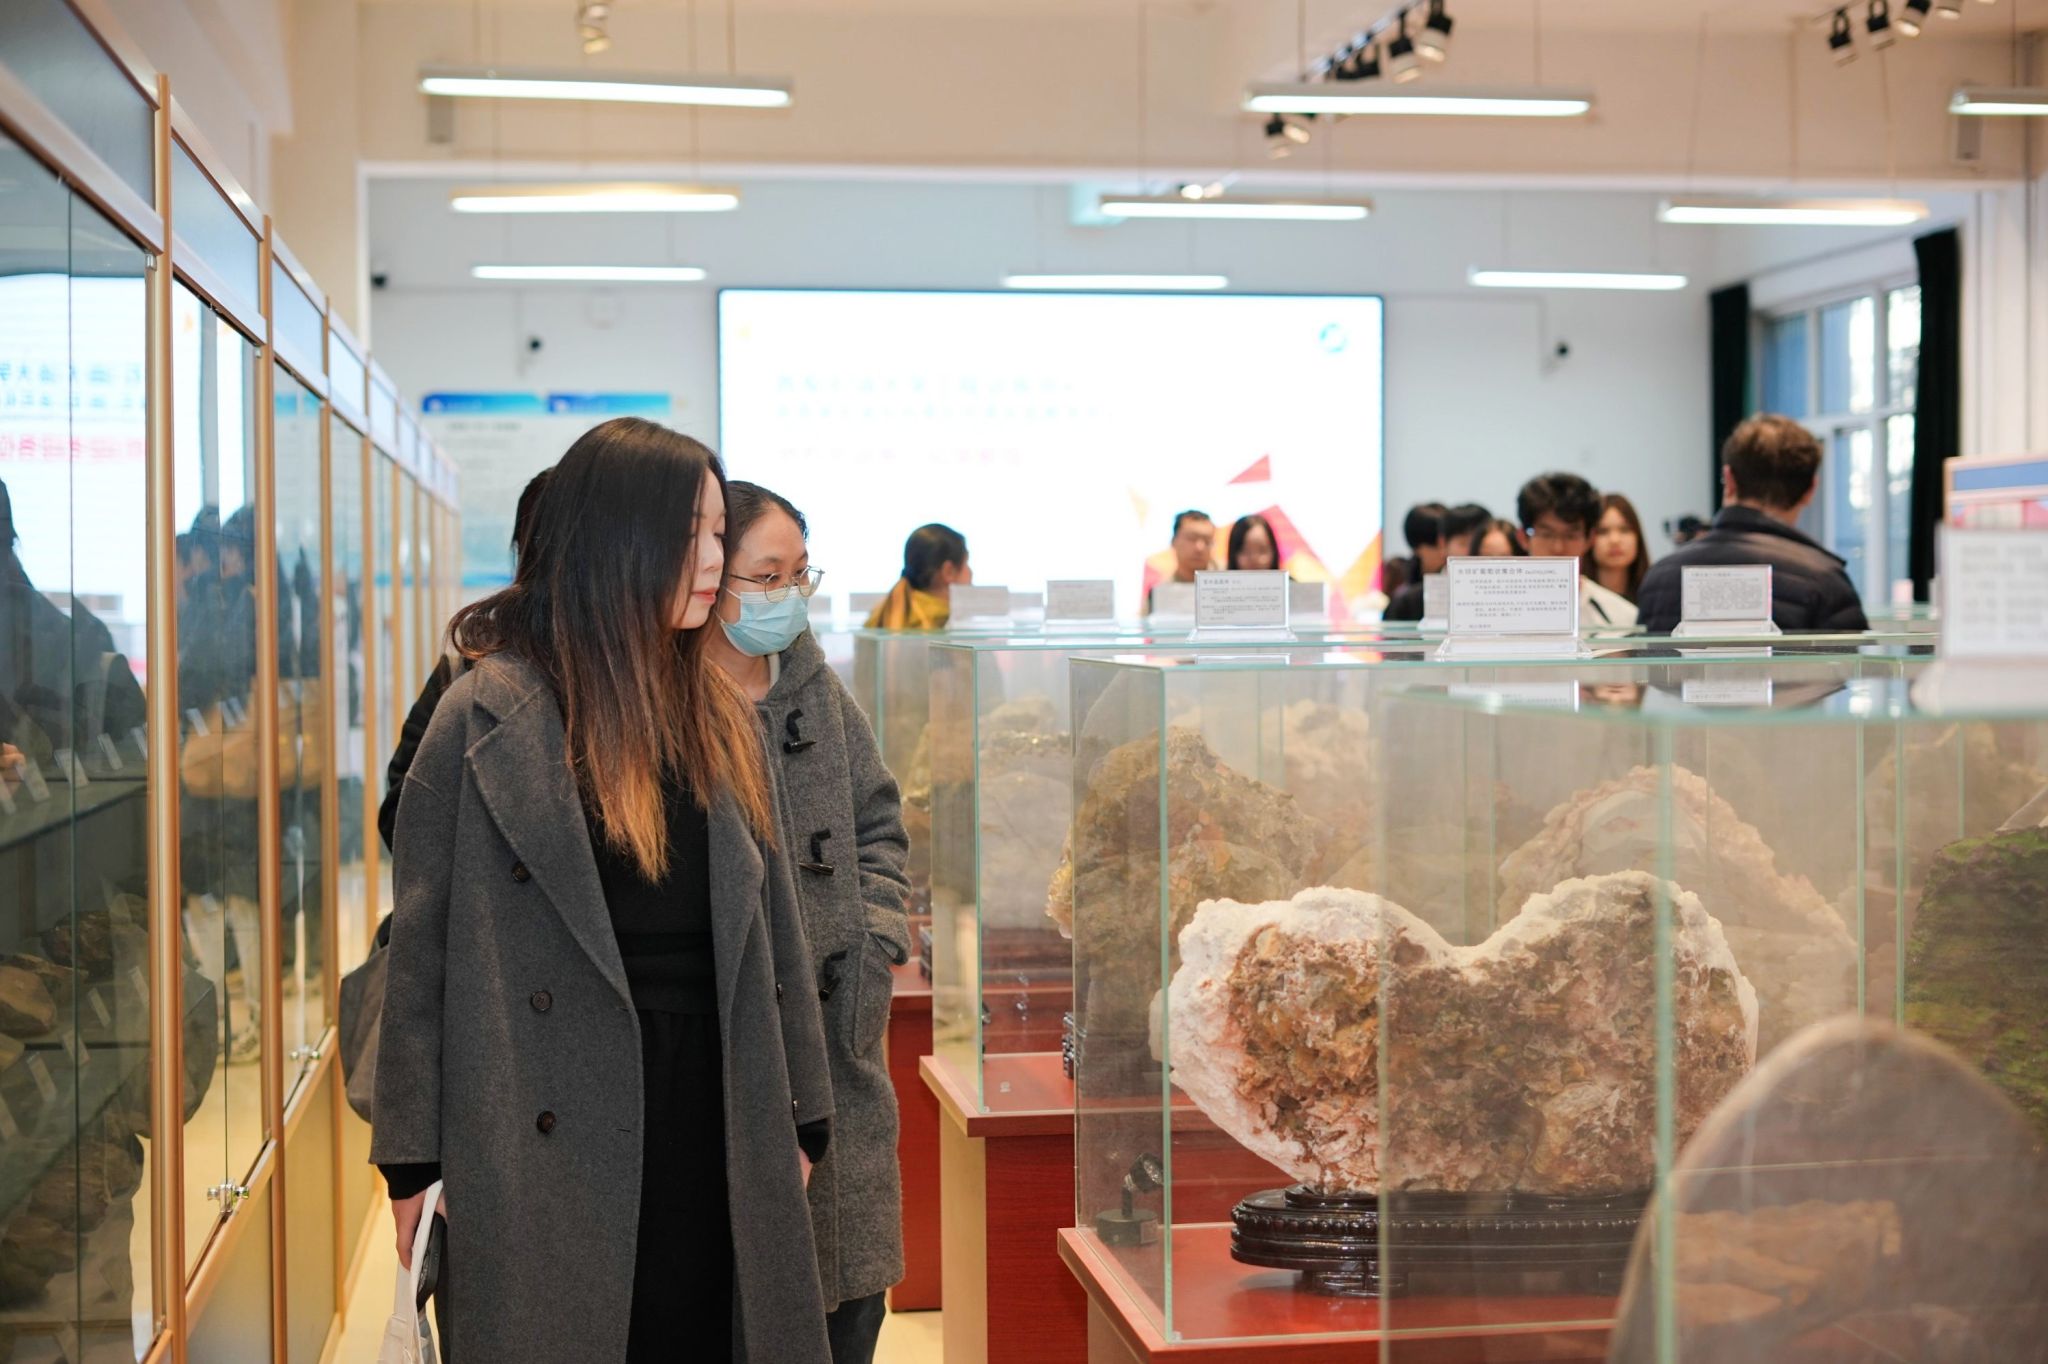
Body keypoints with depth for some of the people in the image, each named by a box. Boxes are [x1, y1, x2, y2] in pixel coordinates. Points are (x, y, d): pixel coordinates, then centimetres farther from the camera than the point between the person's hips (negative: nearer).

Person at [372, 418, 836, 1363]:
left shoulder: (721, 716, 10)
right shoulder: (492, 714, -7)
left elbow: (775, 926, 12)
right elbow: (423, 942, -5)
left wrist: (800, 1119, 11)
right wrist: (413, 1159, -6)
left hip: (712, 1119, 5)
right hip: (556, 1133, -5)